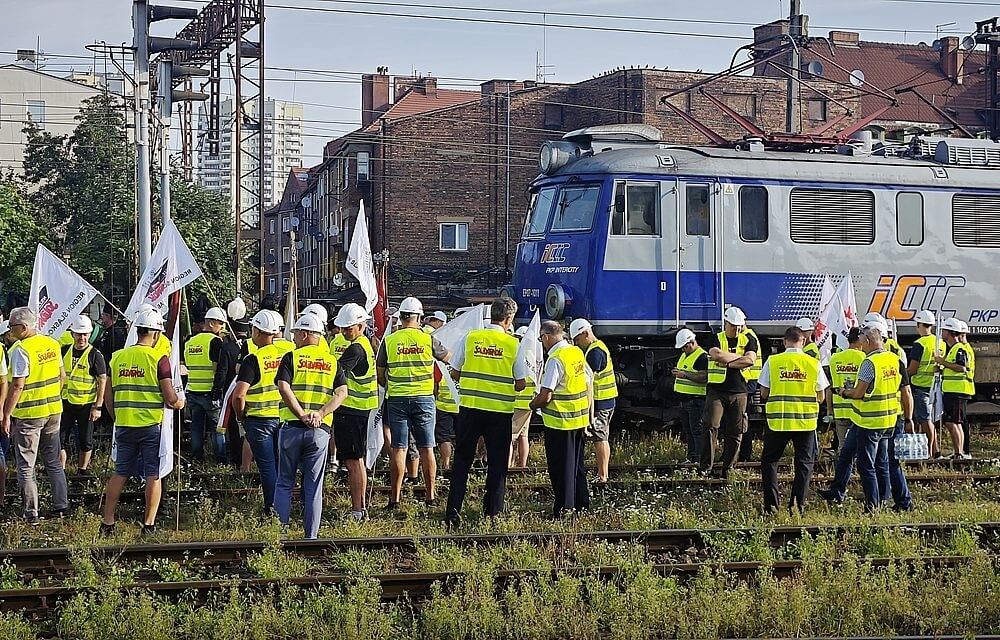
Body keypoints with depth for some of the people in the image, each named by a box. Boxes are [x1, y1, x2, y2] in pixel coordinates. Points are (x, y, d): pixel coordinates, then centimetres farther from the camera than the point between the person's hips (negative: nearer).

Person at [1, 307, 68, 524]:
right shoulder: (52, 344, 4)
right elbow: (62, 376, 12)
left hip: (28, 414, -7)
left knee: (26, 467, 2)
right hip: (54, 410, 7)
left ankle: (31, 515, 3)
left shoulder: (21, 350, -18)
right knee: (54, 462, 18)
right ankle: (61, 507, 21)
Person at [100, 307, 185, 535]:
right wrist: (179, 403, 10)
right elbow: (170, 397, -11)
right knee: (153, 475, 4)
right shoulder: (159, 359, -9)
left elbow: (108, 397, 10)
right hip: (151, 425, -4)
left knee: (120, 474, 13)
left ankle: (107, 523, 13)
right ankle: (149, 525, 4)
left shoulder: (117, 357, 6)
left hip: (124, 425, 4)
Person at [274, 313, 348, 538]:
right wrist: (320, 413, -10)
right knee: (314, 488, 7)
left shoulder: (291, 357, 1)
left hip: (292, 427, -2)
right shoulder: (332, 362, 10)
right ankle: (311, 538, 5)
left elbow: (284, 388, -13)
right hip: (320, 430, 2)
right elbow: (342, 392, -3)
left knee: (284, 484, 9)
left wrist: (302, 415, -14)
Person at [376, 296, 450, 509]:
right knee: (426, 448, 7)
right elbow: (448, 358, 13)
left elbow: (379, 375, 6)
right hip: (424, 398, 0)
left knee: (398, 449, 2)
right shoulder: (428, 339, -2)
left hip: (396, 398, 0)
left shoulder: (389, 341, -1)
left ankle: (395, 497, 2)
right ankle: (430, 495, 10)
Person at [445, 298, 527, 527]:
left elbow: (454, 374, 4)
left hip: (470, 407, 2)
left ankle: (452, 512, 4)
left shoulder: (470, 338, 0)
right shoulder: (513, 344, -4)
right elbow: (521, 384, -3)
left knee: (462, 460, 9)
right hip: (500, 411, -1)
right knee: (497, 463, 9)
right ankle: (492, 513, 12)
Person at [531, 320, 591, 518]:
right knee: (576, 463, 18)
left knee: (560, 467, 1)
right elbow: (589, 384, 14)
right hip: (580, 419, 8)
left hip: (560, 421, -8)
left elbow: (545, 396, -22)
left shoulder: (555, 359, -19)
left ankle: (564, 508, 6)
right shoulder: (577, 352, 5)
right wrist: (588, 412, 21)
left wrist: (532, 405, -3)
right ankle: (582, 504, 25)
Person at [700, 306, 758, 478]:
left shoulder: (748, 339, 7)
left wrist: (727, 361, -11)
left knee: (735, 432, 3)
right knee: (711, 427, -14)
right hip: (716, 390, -2)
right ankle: (706, 467, -11)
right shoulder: (717, 339, 5)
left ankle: (727, 468, 13)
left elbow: (750, 360, -10)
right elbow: (717, 355, -17)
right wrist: (740, 357, -7)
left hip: (738, 392, 2)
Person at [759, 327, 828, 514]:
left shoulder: (773, 361, -4)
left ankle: (771, 504, 7)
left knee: (769, 461, 13)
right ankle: (797, 504, 7)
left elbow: (764, 393, 1)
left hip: (777, 420, 0)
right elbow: (821, 396, 4)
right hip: (806, 421, 1)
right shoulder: (814, 363, -2)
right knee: (804, 463, 12)